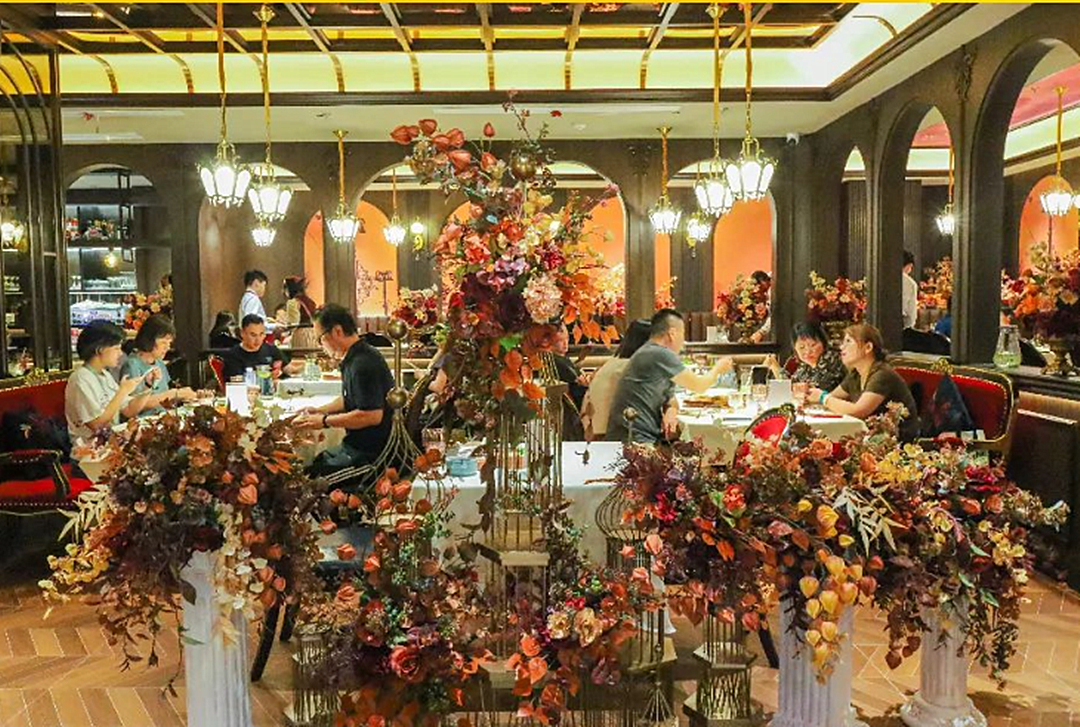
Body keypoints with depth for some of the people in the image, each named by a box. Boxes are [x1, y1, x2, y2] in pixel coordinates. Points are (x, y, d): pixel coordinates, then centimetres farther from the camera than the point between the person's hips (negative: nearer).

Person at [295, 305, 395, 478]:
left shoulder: (363, 364, -22)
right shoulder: (355, 359, 13)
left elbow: (373, 415, -28)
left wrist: (325, 421, -19)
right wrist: (319, 410, 15)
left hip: (369, 453, -11)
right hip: (358, 445, 11)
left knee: (311, 475, -16)